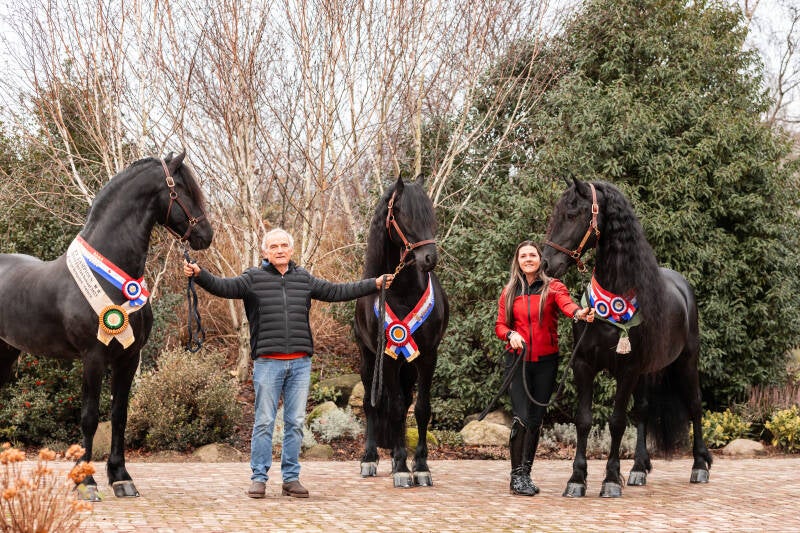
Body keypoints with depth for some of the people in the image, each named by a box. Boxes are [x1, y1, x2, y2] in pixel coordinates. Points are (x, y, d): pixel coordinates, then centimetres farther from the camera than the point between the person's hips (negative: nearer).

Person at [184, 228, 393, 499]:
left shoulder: (304, 279, 14)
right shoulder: (254, 278, 3)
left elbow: (336, 291, 19)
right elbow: (224, 287, -8)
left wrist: (375, 284, 19)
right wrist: (199, 274, -26)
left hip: (300, 363, 3)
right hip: (268, 362, -3)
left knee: (295, 422, 6)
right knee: (264, 421, 0)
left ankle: (291, 478, 14)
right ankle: (259, 477, 8)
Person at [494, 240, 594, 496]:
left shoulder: (552, 287, 0)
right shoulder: (509, 292, 6)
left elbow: (566, 302, -21)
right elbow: (500, 325, 8)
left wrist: (579, 312, -44)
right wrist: (511, 334, -15)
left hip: (546, 360, 0)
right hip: (517, 360, 0)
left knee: (536, 419, 7)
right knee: (522, 417, -12)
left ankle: (526, 475, 19)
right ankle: (516, 476, -3)